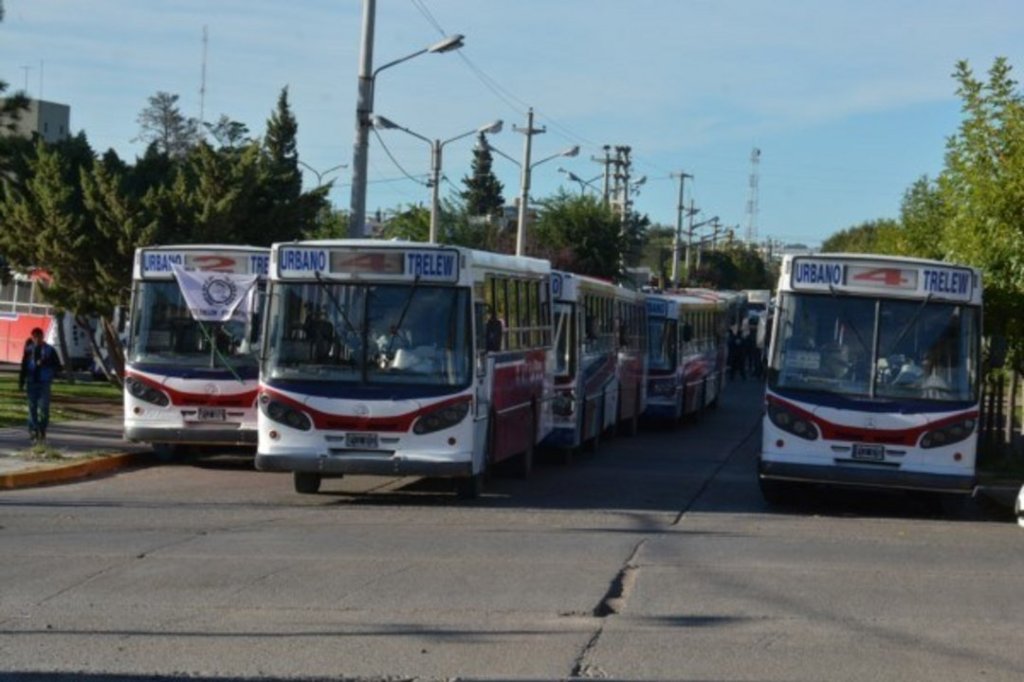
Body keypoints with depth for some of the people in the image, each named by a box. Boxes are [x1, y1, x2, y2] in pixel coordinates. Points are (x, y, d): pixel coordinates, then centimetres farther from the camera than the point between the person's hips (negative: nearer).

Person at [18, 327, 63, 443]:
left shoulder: (50, 350, 3)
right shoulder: (29, 350, 6)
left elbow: (58, 367, 3)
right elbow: (23, 367, 10)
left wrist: (45, 364, -12)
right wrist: (21, 382, 7)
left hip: (44, 384, -1)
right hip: (31, 383, 1)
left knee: (44, 408, -7)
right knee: (32, 408, 1)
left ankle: (42, 431, 3)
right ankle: (33, 431, 5)